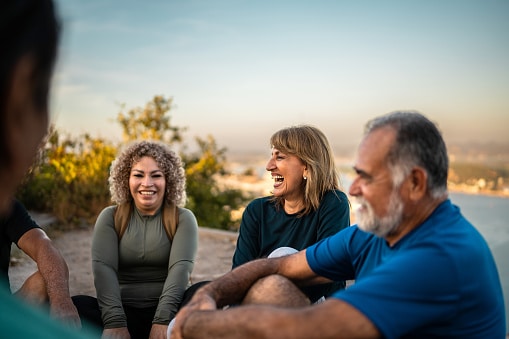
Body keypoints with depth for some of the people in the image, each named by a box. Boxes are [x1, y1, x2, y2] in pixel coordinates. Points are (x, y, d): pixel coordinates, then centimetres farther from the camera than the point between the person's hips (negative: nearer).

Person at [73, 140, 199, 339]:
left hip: (169, 312, -1)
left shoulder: (183, 219, 5)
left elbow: (181, 267, -11)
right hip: (123, 311, 1)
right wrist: (115, 322, -23)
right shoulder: (110, 217, 8)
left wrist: (162, 320, -26)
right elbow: (103, 268, -7)